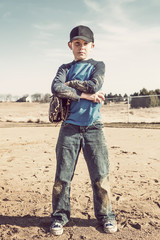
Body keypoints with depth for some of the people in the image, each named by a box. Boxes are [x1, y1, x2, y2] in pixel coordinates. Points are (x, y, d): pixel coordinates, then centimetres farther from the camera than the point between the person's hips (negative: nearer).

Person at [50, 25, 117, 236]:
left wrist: (69, 84, -1)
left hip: (93, 127, 0)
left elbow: (94, 85, -8)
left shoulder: (98, 66, 14)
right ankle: (60, 216, 17)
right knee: (63, 175, 1)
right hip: (69, 127, 1)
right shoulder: (65, 68, 14)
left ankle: (106, 216, 18)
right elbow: (56, 88, -8)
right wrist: (84, 94, -12)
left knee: (100, 175, 2)